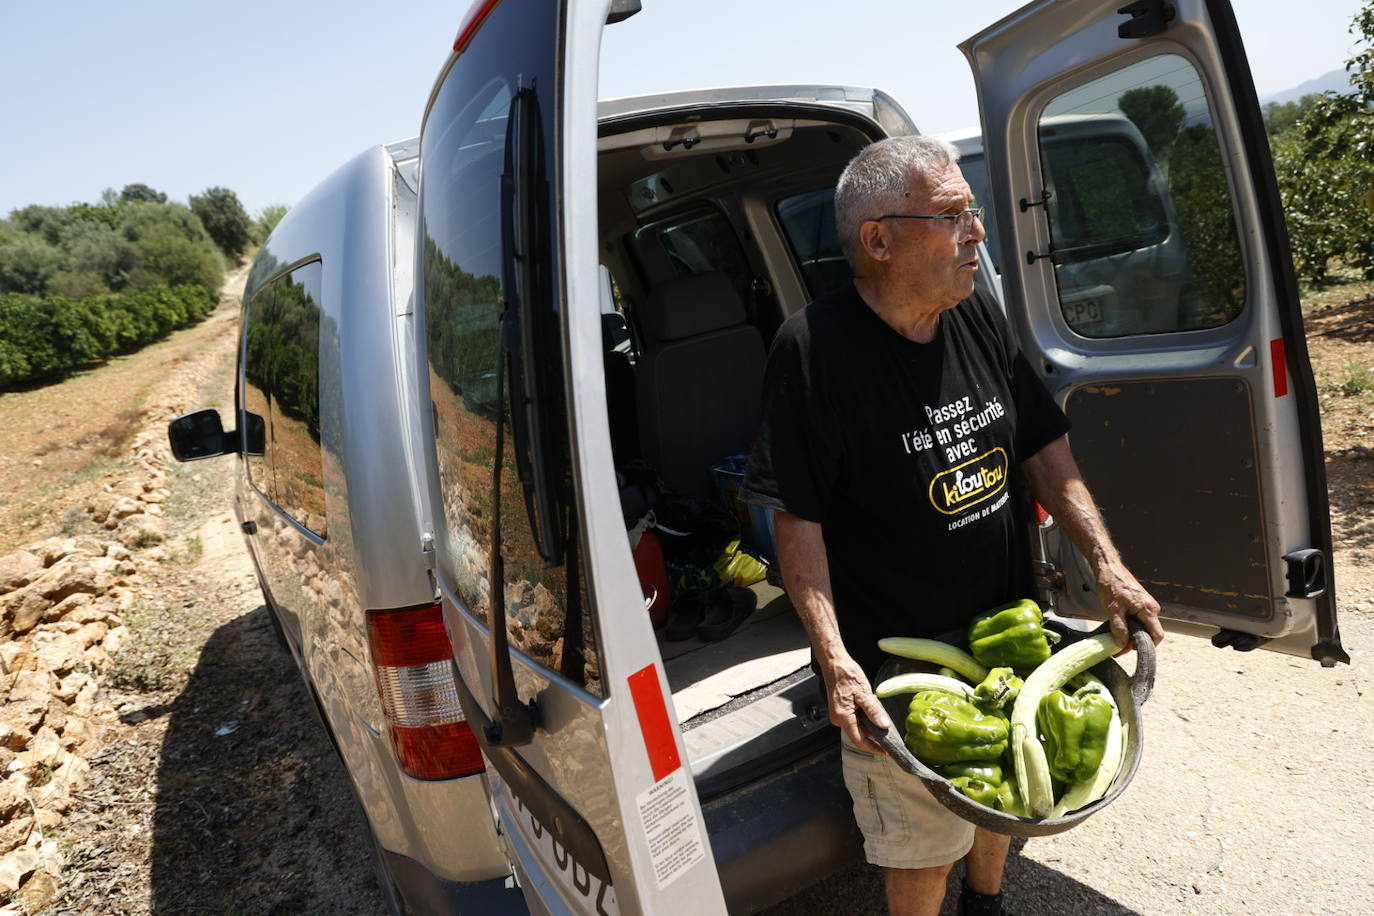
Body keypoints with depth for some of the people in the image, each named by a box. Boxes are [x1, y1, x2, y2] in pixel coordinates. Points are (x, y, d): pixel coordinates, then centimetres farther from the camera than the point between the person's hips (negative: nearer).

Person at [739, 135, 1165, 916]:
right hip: (895, 661, -6)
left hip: (1009, 631, 7)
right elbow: (798, 518, -20)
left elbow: (1044, 449, 6)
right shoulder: (815, 347, -21)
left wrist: (1107, 562, -3)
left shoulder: (979, 314, -1)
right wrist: (834, 659, -26)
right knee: (925, 849, 9)